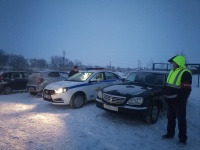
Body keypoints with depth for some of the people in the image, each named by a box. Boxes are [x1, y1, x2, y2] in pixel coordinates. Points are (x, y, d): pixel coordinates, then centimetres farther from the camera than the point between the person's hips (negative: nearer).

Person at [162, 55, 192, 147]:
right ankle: (170, 134, 33)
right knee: (170, 118, 18)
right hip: (170, 100, 8)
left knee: (181, 120, 5)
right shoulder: (172, 71, 12)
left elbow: (186, 89, -20)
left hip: (179, 102, -8)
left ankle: (182, 139, 18)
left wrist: (180, 99, -21)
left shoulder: (185, 73, -16)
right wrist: (166, 96, 14)